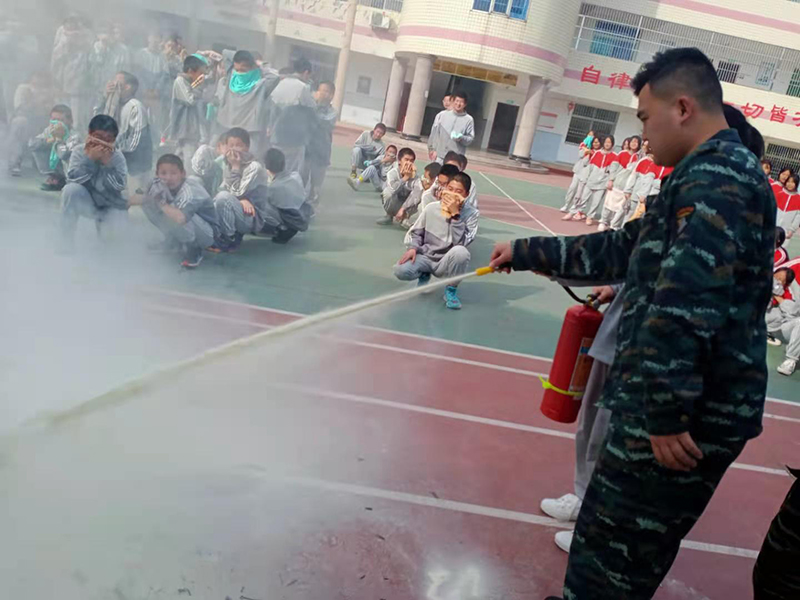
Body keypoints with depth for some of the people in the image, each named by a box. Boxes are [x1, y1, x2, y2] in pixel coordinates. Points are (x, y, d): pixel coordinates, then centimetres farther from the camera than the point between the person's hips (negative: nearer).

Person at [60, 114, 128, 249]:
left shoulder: (117, 156, -10)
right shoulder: (79, 151, -10)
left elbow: (120, 185, -22)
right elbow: (72, 177, -24)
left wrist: (107, 162, -28)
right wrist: (90, 158, -29)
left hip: (110, 205, 0)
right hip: (86, 201, 0)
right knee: (71, 189, -33)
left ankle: (101, 223, 22)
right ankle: (66, 243, -21)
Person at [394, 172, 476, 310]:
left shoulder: (470, 213, -10)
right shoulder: (431, 208, -3)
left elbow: (460, 242, -23)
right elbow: (415, 232, 7)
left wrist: (455, 214, -25)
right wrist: (413, 248, -13)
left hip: (446, 262, -2)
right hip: (425, 258, 2)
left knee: (461, 251, -37)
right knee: (400, 270, -27)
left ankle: (451, 290, -10)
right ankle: (424, 274, 13)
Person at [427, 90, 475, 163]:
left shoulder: (468, 120, -1)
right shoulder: (442, 115, 3)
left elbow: (471, 138, -1)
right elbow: (434, 133, 5)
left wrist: (461, 138, -21)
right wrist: (432, 149, 2)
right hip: (439, 154, 2)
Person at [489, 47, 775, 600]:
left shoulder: (716, 178, -19)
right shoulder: (717, 174, 17)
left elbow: (682, 305, -30)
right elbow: (622, 250, 21)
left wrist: (665, 413, -25)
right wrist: (526, 253, 21)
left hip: (688, 418, -10)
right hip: (691, 407, 10)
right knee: (610, 537, 24)